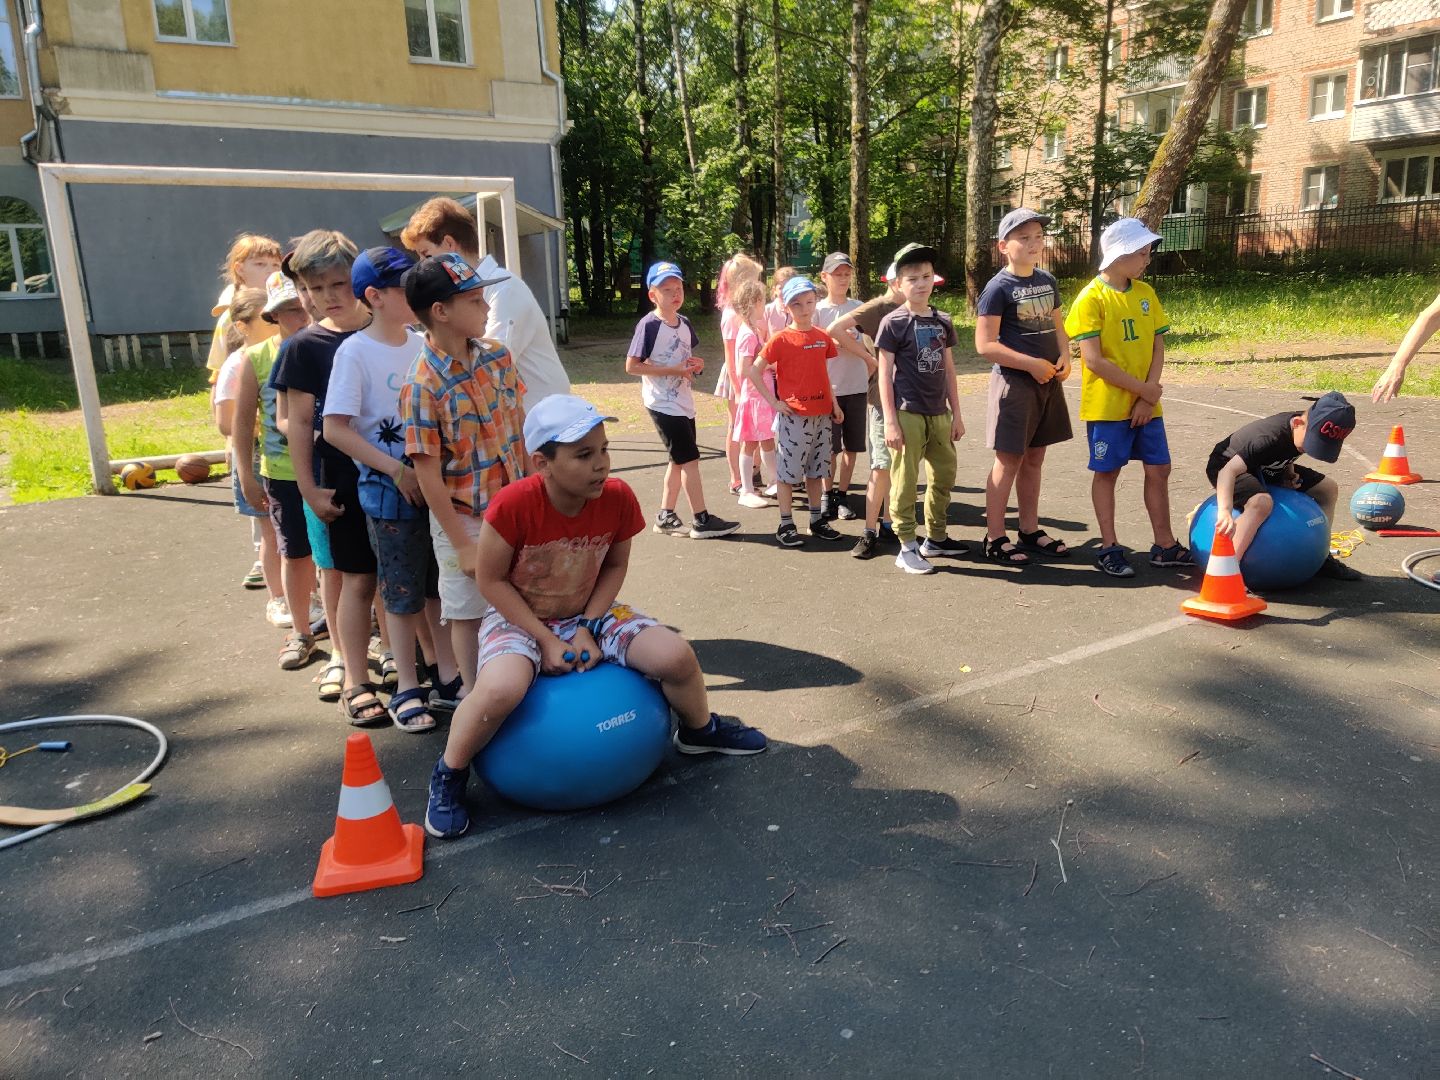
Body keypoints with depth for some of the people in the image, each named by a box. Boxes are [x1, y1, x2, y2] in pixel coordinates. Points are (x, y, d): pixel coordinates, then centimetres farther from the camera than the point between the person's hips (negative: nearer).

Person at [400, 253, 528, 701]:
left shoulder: (496, 355, -2)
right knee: (469, 613, 11)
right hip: (465, 518, -5)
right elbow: (428, 473, -17)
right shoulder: (423, 386, -20)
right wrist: (462, 545, -15)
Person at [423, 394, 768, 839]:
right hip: (520, 619, -3)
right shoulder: (513, 505, -28)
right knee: (500, 690, -35)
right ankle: (448, 776, -4)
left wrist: (589, 627, -12)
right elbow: (490, 579, -17)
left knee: (677, 655, -13)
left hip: (588, 615, 4)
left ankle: (699, 730, 22)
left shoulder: (618, 498, -16)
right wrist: (547, 640, -19)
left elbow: (615, 566, -1)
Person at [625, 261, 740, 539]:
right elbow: (632, 366, -18)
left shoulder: (684, 323, 8)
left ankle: (666, 517, 23)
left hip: (683, 402, 8)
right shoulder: (649, 325, -15)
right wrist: (673, 370, -21)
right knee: (690, 459, -7)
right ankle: (702, 521, 0)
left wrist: (695, 364, -1)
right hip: (663, 404, -8)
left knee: (679, 461, 13)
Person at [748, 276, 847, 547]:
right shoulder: (780, 339, -8)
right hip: (793, 415, -5)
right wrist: (774, 402, -11)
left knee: (815, 470, 14)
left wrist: (834, 403, 13)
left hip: (821, 414, 5)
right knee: (788, 470, 1)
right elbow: (754, 372, -8)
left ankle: (817, 520, 24)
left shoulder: (822, 337, 7)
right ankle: (786, 525, 9)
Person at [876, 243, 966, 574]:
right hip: (908, 413, -6)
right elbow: (885, 373, -7)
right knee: (905, 480, -2)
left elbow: (948, 370, 14)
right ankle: (907, 547, 6)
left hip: (939, 414, 6)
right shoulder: (893, 323, -6)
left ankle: (935, 537, 28)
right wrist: (890, 421, -12)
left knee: (944, 475, 13)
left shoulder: (943, 322, 10)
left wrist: (956, 414, 12)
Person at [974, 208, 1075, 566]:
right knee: (1009, 460, -3)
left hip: (1047, 382, 7)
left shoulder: (1048, 282, 10)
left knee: (1034, 459, 13)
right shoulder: (999, 288, -11)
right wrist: (1033, 364, -16)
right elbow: (985, 344, -16)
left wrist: (1064, 357, -1)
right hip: (1013, 382, -7)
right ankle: (995, 538, 6)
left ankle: (1030, 530, 24)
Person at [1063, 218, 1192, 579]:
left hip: (1146, 405, 6)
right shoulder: (1091, 298, -11)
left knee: (1159, 469, 9)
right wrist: (1142, 389, -13)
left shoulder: (1145, 293, 7)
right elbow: (1093, 360, -17)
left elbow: (1157, 348, 6)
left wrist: (1148, 398, -7)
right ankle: (1109, 548, 15)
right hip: (1107, 406, -6)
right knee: (1107, 472, 4)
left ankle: (1165, 546, 21)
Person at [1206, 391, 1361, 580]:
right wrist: (1225, 512, -59)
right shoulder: (1270, 437, -35)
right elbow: (1229, 470, -46)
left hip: (1264, 469, 9)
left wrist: (1288, 472, -8)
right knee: (1262, 502, -40)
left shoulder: (1308, 429, -11)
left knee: (1329, 488, 7)